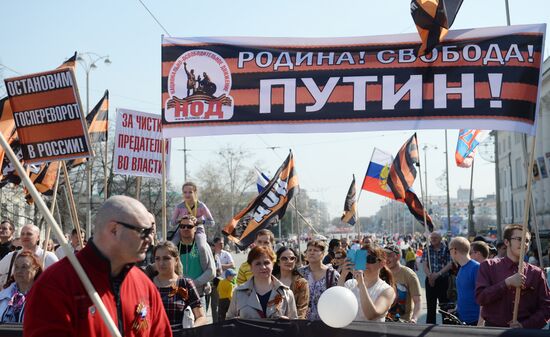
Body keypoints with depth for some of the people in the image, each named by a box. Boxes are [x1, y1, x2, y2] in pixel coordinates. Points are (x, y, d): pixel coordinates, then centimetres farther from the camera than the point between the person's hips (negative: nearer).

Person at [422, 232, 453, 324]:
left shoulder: (446, 249, -2)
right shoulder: (427, 249, 7)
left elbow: (449, 264, -9)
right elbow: (425, 264, 0)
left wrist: (438, 274, -18)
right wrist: (429, 275, -17)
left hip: (443, 279, -3)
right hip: (430, 280, 3)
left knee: (444, 304, 1)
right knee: (431, 305, 8)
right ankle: (430, 325, 14)